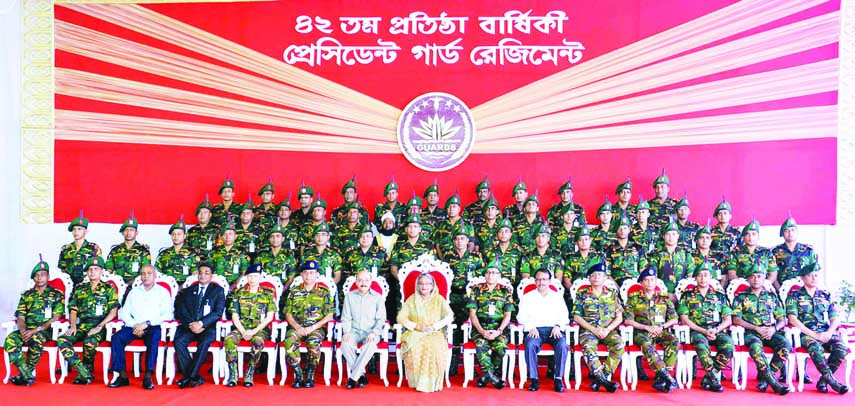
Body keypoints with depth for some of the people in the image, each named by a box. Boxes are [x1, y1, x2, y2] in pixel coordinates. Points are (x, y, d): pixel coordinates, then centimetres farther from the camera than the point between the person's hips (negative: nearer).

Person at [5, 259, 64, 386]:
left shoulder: (56, 295, 7)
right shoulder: (26, 295, 19)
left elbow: (56, 318, -3)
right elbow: (20, 318, 11)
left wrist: (36, 330, -15)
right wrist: (23, 330, -12)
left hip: (46, 331, -4)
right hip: (27, 330, 4)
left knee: (36, 339, -38)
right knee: (10, 340, -29)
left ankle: (25, 374, -21)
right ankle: (28, 375, -32)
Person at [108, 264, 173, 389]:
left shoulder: (162, 292, 11)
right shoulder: (134, 292, 22)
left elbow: (167, 314, -2)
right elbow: (124, 313, 13)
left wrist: (147, 323, -13)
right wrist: (134, 325, -7)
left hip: (153, 327, -3)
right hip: (133, 327, 4)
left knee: (153, 339, -35)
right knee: (116, 338, -24)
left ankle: (148, 377, -34)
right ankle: (123, 375, -22)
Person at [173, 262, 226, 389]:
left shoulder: (218, 290, 11)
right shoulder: (189, 291, 20)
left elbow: (218, 312, -1)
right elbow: (182, 310, 8)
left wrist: (202, 323, -15)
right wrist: (191, 325, -10)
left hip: (208, 327, -3)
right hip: (189, 327, 3)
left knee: (204, 342, -34)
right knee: (178, 341, -26)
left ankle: (190, 376, -28)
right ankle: (196, 378, -24)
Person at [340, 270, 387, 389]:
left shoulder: (377, 297, 6)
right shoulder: (349, 296, 11)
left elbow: (381, 319, 2)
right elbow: (346, 318, 8)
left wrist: (374, 332, -15)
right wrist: (347, 332, -10)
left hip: (371, 331, -1)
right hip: (354, 330, 2)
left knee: (370, 345, -35)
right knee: (345, 344, -32)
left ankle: (353, 377, -24)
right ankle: (361, 375, -17)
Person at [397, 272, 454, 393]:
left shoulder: (439, 299, 11)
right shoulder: (411, 299, 12)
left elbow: (450, 316, 0)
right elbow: (401, 317, 3)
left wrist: (434, 326, -15)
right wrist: (416, 326, -12)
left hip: (435, 334, -1)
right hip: (415, 333, 1)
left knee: (434, 347, -35)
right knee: (413, 347, -34)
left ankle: (431, 382, -23)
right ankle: (416, 381, -21)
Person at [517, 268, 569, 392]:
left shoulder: (558, 296, 21)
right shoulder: (527, 297, 18)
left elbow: (564, 316, 14)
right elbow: (522, 316, 9)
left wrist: (558, 326, -7)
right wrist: (531, 327, -10)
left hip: (553, 329, 1)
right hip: (535, 329, -1)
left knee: (562, 344, -32)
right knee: (530, 344, -34)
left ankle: (558, 379, -23)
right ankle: (533, 379, -25)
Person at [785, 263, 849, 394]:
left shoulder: (825, 295, 19)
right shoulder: (794, 296, 5)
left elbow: (835, 318, 14)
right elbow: (792, 319, -6)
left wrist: (828, 333, -7)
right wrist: (814, 335, -14)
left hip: (826, 333, 4)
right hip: (805, 334, -4)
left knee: (841, 347, -27)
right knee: (815, 347, -36)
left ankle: (823, 380, -16)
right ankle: (831, 380, -25)